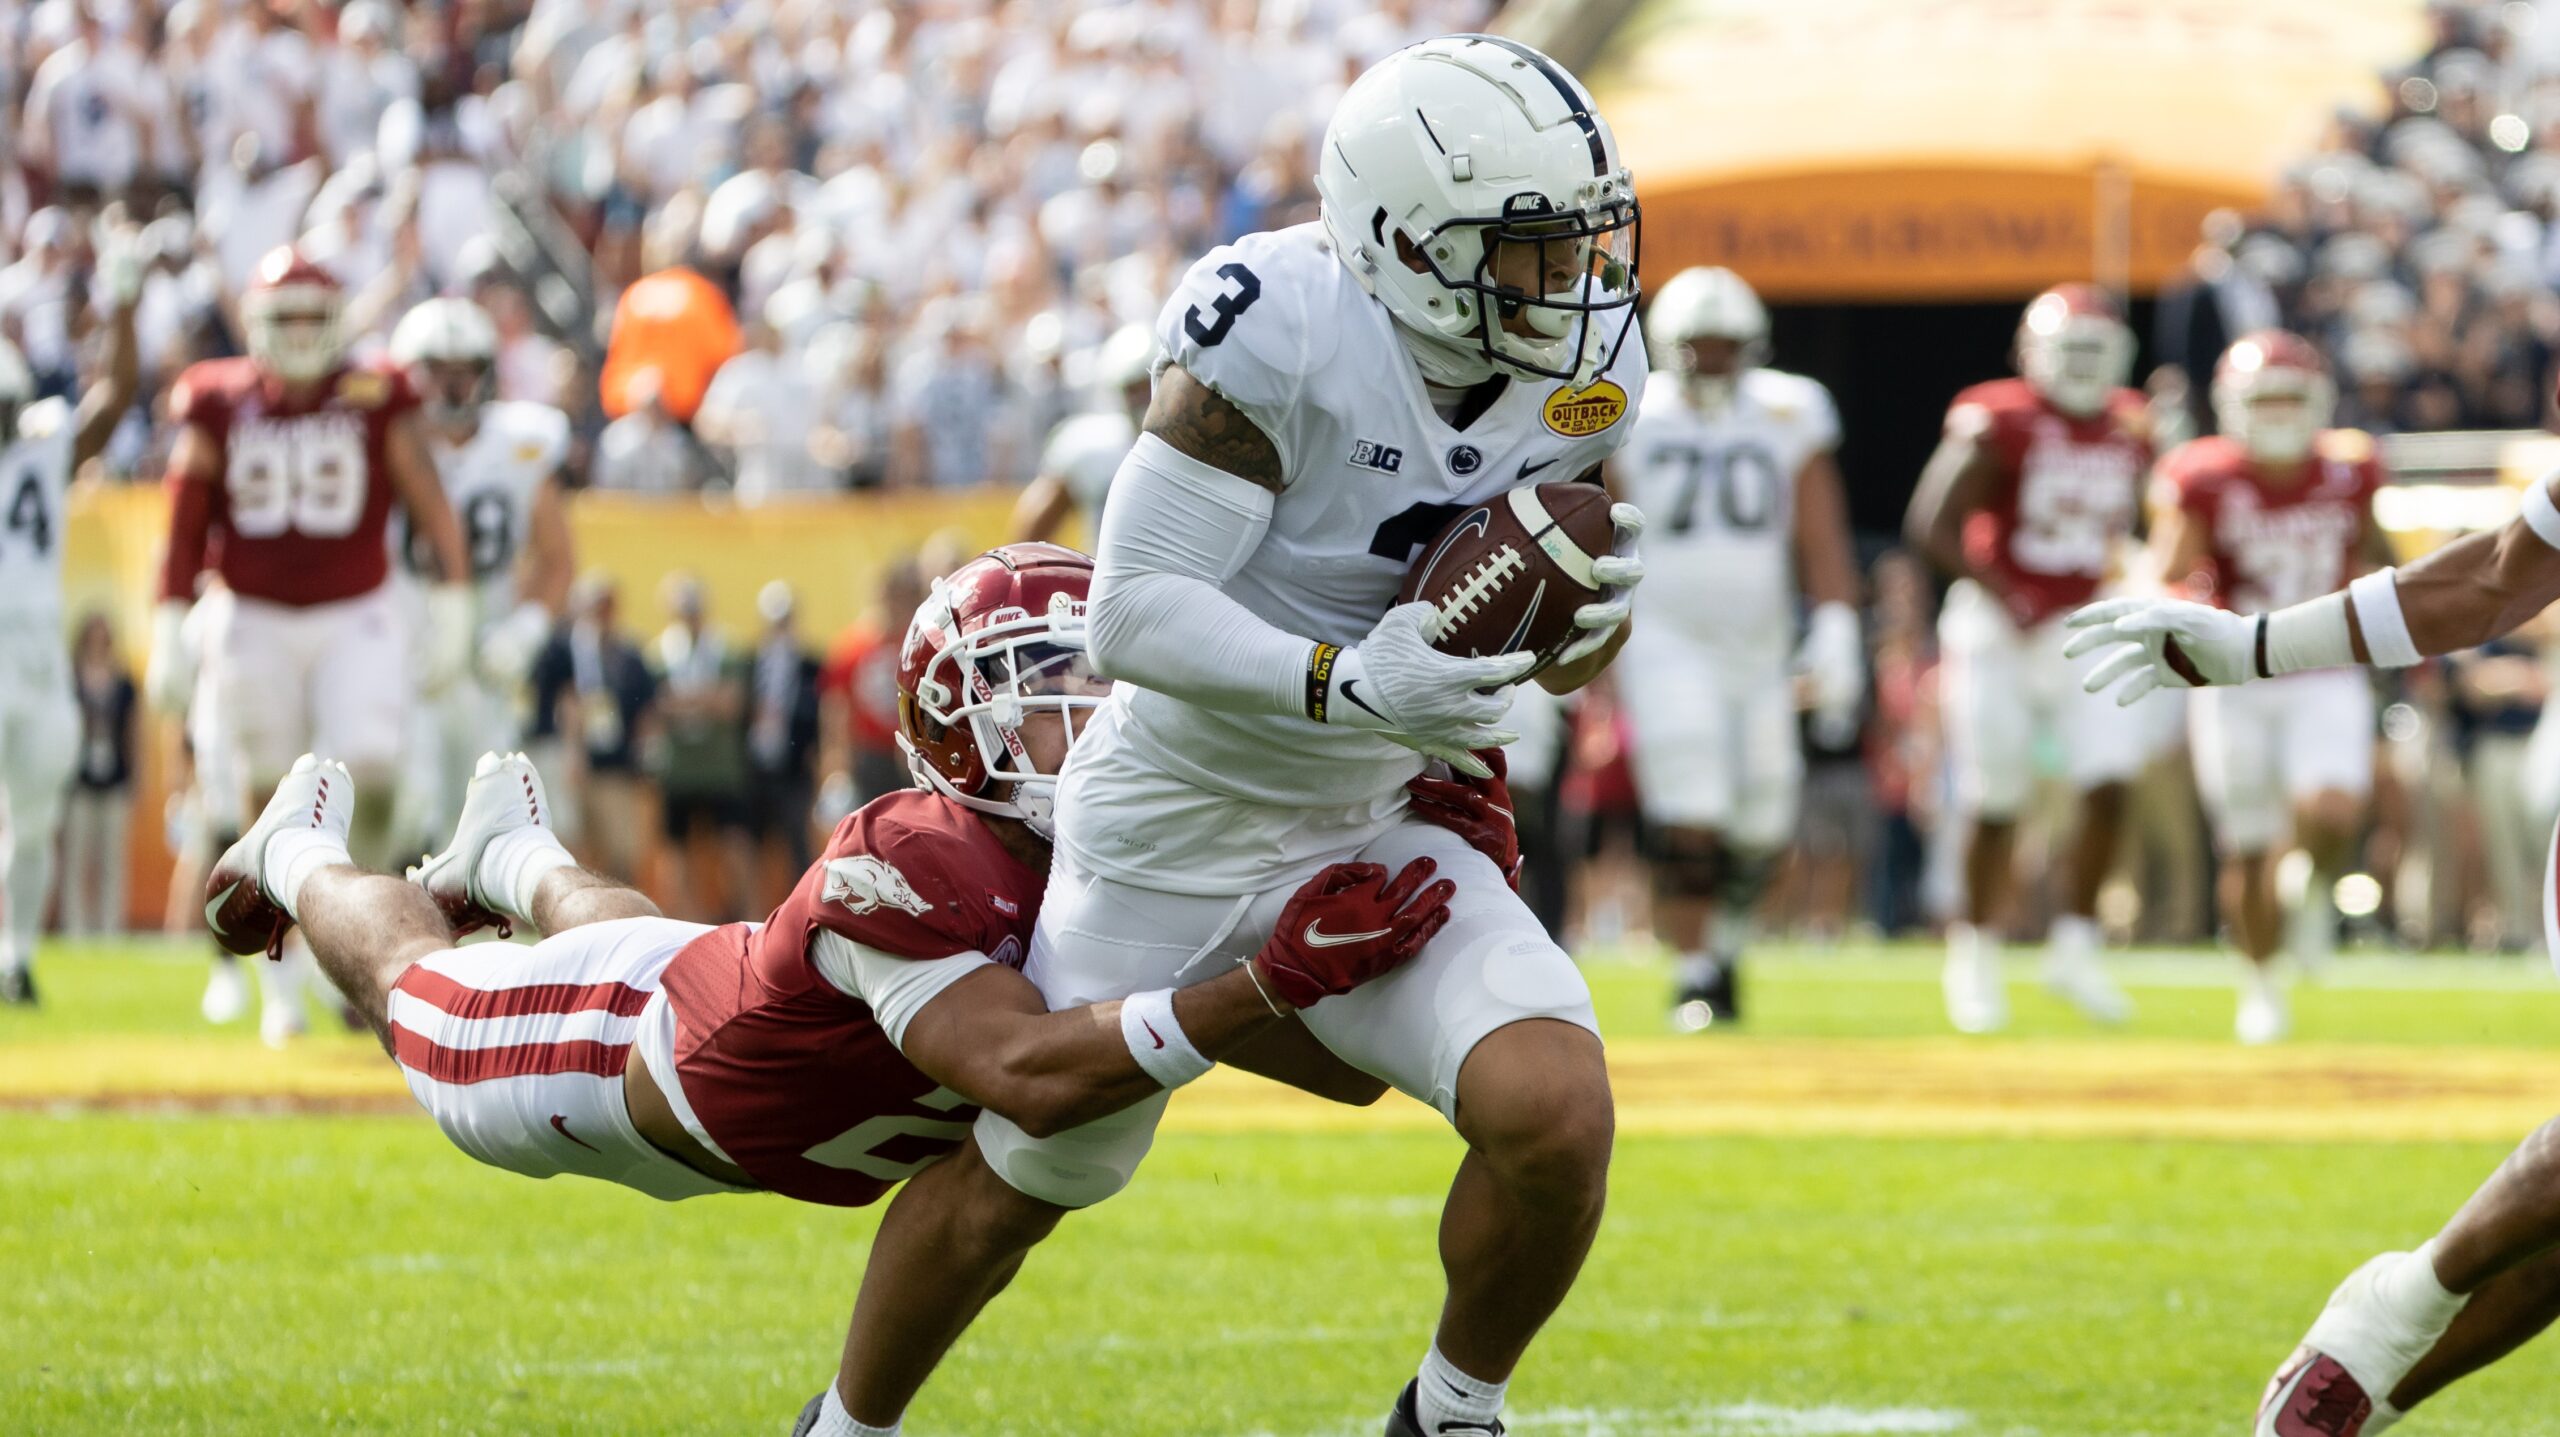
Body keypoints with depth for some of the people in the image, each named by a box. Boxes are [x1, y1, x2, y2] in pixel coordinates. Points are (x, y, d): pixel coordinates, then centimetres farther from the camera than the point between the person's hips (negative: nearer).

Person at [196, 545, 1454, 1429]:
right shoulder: (906, 870, -49)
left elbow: (1351, 1068, -26)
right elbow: (1028, 1076, -62)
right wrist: (1271, 985, -68)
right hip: (640, 1055, -5)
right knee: (415, 994, 28)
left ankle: (511, 860, 71)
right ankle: (302, 850, 58)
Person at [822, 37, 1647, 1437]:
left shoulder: (1581, 370, -7)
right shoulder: (1279, 327, -26)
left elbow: (1563, 664, 5)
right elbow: (1132, 612, -26)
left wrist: (1594, 609, -19)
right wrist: (1344, 685, -39)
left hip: (1376, 833, 4)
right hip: (1173, 834, -4)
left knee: (1555, 1113, -21)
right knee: (1015, 1188, 12)